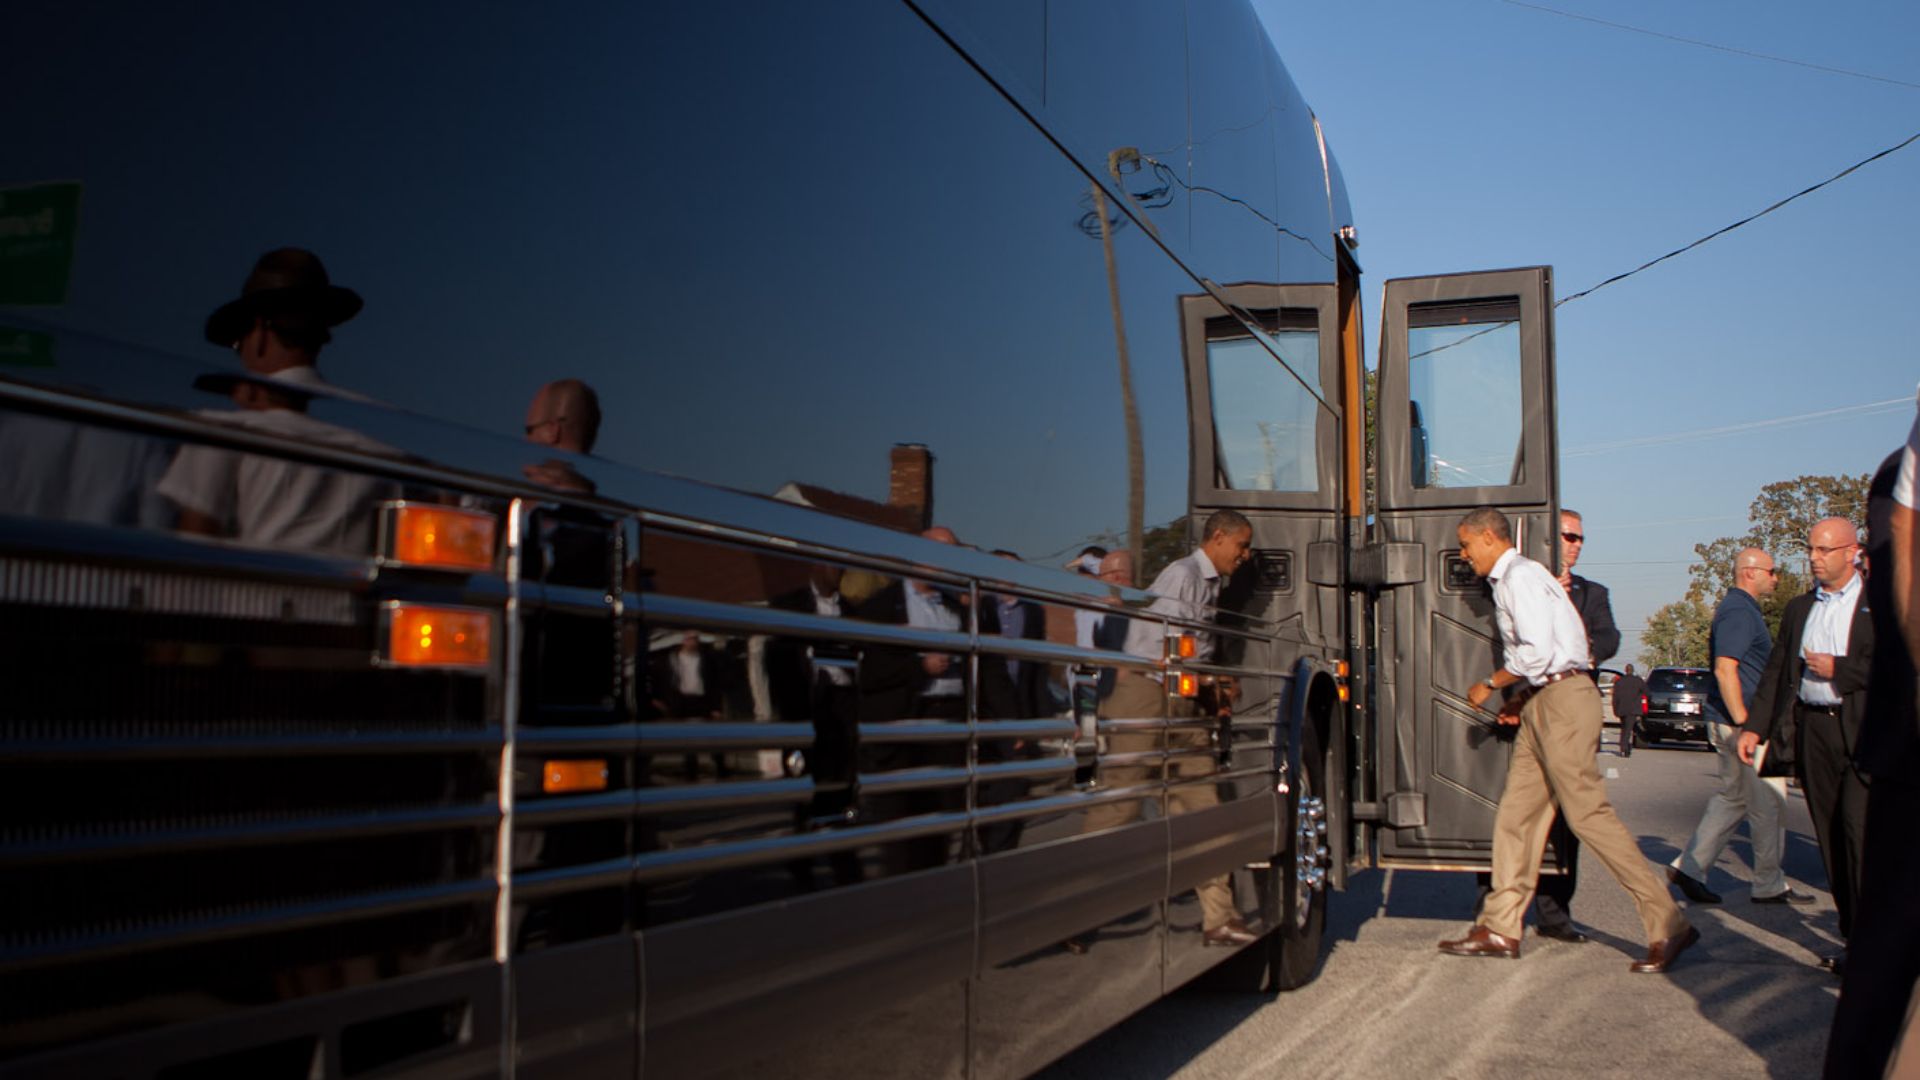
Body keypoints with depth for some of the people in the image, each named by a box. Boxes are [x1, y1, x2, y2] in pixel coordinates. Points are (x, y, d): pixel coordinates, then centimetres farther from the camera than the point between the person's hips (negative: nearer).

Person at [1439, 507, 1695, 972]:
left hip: (1562, 701, -10)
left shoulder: (1519, 576, -12)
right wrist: (1521, 699, 13)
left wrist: (1490, 685, -9)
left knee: (1588, 814, -10)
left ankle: (1668, 924, -4)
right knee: (1515, 812, 8)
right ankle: (1500, 928, 11)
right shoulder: (1509, 580, 19)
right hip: (1543, 704, 10)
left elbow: (1537, 651, -21)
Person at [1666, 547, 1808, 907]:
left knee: (1732, 798, 12)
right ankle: (1770, 885, 9)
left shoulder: (1740, 609, 17)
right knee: (1767, 803, -1)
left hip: (1731, 720, 10)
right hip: (1738, 722, -10)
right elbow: (1725, 669, -24)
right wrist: (1744, 723, -25)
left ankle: (1688, 866, 11)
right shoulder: (1739, 611, -16)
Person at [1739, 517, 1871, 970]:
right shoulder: (1798, 608, 17)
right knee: (1830, 836, 6)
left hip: (1865, 730, -5)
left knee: (1858, 828, -14)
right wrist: (1755, 727, 9)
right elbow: (1776, 671, 17)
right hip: (1811, 729, 5)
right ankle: (1853, 934, 14)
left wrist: (1838, 670, -10)